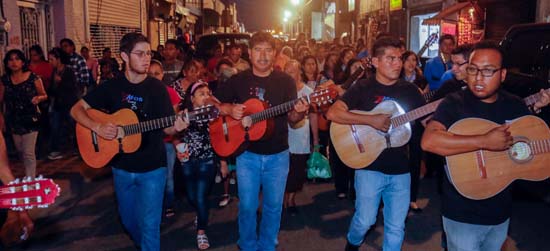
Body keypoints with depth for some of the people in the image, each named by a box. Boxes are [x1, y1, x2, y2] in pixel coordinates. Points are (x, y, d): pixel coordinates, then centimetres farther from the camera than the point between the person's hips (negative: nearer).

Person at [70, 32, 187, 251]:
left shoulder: (157, 88, -7)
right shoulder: (111, 87, -3)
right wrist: (97, 127, -17)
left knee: (149, 224, -4)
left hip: (152, 168, -3)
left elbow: (166, 128, -4)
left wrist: (176, 127, -27)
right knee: (129, 221, 19)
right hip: (122, 167, 3)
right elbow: (76, 109, 1)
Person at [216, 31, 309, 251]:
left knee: (273, 206, 11)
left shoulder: (285, 81, -1)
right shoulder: (237, 81, -1)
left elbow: (291, 118, -1)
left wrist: (299, 112, -24)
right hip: (247, 154, 0)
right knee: (247, 206, 6)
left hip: (277, 155, 1)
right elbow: (217, 105, 7)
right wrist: (229, 109, -15)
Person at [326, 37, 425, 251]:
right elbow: (333, 113, -17)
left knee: (396, 227, 8)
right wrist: (371, 120, -23)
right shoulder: (363, 88, -4)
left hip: (400, 168, 3)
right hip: (369, 166, -3)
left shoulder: (410, 90, 6)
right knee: (365, 220, 1)